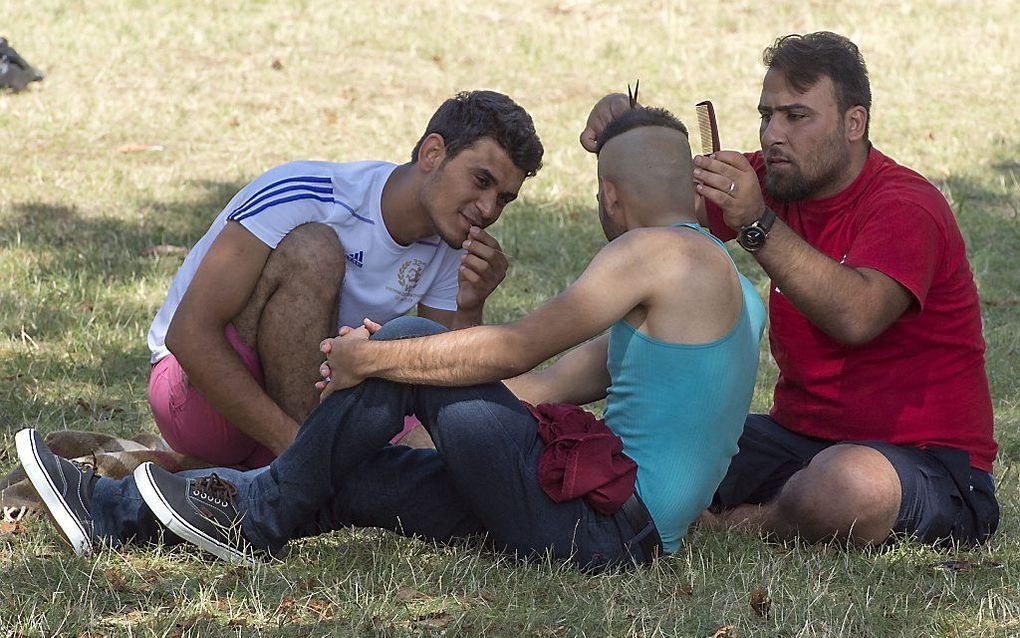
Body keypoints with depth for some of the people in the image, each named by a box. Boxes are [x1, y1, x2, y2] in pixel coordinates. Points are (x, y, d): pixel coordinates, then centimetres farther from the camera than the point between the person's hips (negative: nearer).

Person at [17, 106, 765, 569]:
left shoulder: (658, 252, -8)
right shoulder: (717, 275, 25)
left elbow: (517, 351, -12)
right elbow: (544, 386, 23)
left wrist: (378, 361, -3)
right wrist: (391, 366, 20)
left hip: (611, 524, -9)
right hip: (626, 522, 9)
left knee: (403, 344, -7)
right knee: (353, 473, 7)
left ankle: (259, 517, 2)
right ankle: (118, 512, 8)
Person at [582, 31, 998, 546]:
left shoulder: (906, 207, -16)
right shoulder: (781, 182, 7)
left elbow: (856, 317, -33)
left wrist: (757, 225, -42)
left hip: (923, 460, -6)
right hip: (799, 436, 6)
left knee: (853, 485, -40)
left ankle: (730, 525, -11)